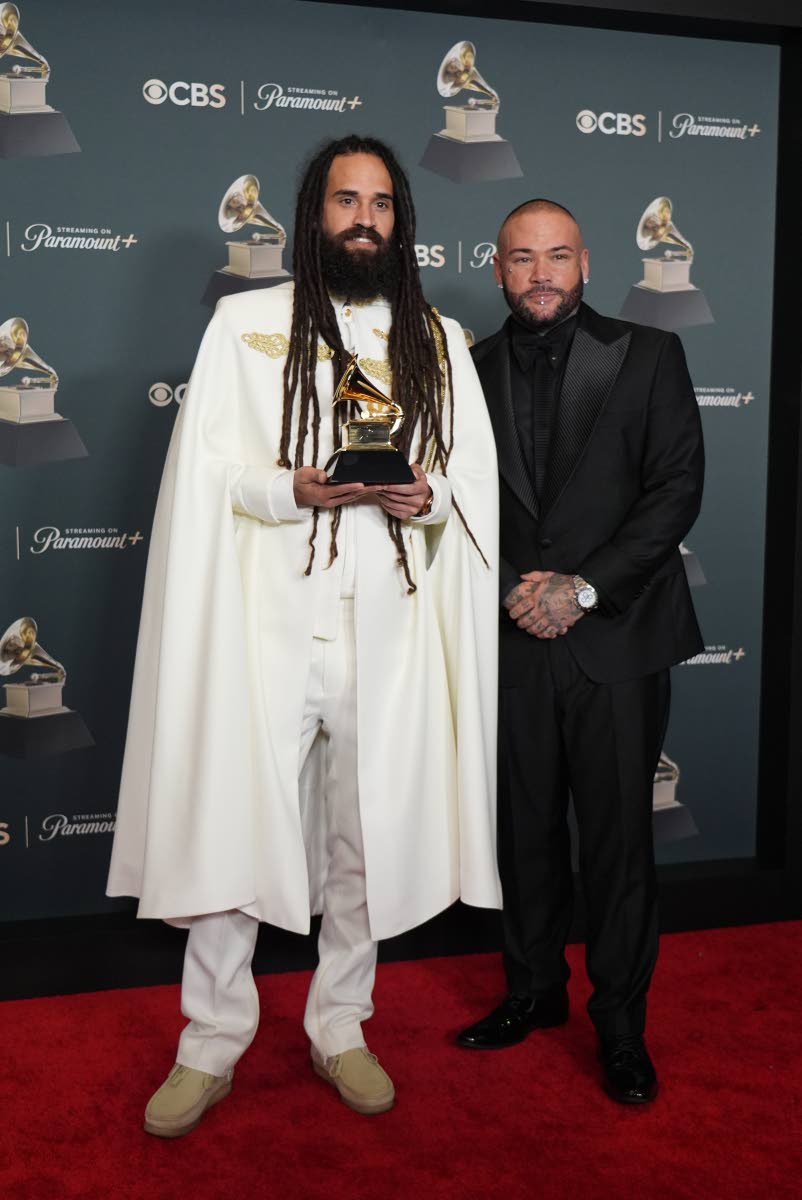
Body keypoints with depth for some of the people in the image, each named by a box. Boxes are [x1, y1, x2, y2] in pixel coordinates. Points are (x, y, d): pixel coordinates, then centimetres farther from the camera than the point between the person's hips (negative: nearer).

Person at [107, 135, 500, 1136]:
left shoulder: (438, 340, 13)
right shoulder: (245, 322, 6)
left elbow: (478, 478, 12)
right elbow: (202, 469, -1)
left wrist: (427, 494, -10)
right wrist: (297, 488, -18)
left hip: (385, 625, 2)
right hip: (266, 618, -2)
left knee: (368, 833, 9)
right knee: (229, 824, -1)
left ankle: (340, 1027, 28)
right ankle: (211, 1046, 17)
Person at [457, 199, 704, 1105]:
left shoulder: (647, 357, 4)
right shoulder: (472, 373, 9)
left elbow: (677, 489, -4)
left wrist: (584, 587, -13)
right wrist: (511, 591, -9)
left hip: (615, 640, -2)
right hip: (514, 644, 2)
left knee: (618, 843, 4)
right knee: (525, 833, 12)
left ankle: (620, 1027, 19)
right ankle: (533, 991, 31)